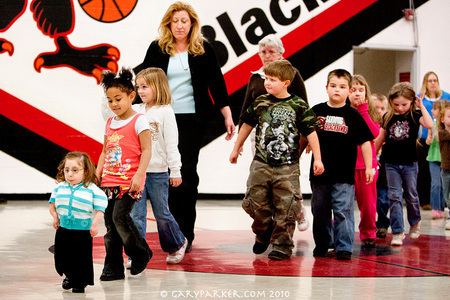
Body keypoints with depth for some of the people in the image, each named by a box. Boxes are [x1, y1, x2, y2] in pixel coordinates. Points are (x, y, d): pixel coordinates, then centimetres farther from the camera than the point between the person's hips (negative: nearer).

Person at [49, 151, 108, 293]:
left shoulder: (92, 189, -11)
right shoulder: (59, 187, 4)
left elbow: (99, 208, -12)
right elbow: (52, 203, 16)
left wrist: (94, 224, -17)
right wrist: (55, 217, 4)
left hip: (83, 230, -4)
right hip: (63, 229, 4)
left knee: (82, 258, 2)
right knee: (61, 257, 14)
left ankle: (80, 282, 20)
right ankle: (69, 276, 39)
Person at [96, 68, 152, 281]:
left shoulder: (139, 121, -6)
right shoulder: (110, 123, 14)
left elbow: (146, 150, -10)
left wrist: (139, 175, -19)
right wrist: (96, 175, 13)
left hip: (129, 181, -7)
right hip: (109, 181, 7)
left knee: (119, 217, -17)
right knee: (110, 224, 5)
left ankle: (141, 253, 6)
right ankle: (113, 269, 12)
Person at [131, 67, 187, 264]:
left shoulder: (165, 112, -5)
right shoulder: (135, 110, 7)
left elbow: (171, 143, -6)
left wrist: (175, 171, -7)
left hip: (157, 172, -4)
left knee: (162, 214, 9)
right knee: (136, 215, 1)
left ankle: (178, 243, 31)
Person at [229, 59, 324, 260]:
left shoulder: (298, 106, -5)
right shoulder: (260, 102, 4)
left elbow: (311, 132, -2)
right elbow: (248, 124, 17)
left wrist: (317, 159, -5)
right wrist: (236, 148, 24)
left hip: (287, 167, -3)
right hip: (261, 163, 3)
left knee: (285, 208, -1)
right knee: (255, 202, 4)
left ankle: (282, 245, 9)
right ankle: (264, 232, 30)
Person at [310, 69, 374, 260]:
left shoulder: (352, 115, -1)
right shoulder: (316, 111, 3)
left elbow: (365, 142, 2)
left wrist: (369, 167, -1)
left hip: (344, 175, -3)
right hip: (319, 172, 3)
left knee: (343, 211, -6)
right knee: (320, 212, 13)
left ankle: (344, 248, -1)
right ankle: (323, 244, 27)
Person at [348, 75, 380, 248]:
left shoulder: (369, 113, 7)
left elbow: (375, 133, -10)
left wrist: (363, 111, -11)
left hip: (367, 164, 2)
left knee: (368, 202, 7)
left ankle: (368, 234, 20)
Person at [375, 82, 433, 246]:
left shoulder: (415, 115, -5)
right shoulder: (388, 117, 2)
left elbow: (429, 124, -25)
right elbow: (380, 138, 11)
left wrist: (421, 106, -18)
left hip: (409, 163, -1)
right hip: (392, 163, 1)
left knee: (411, 196, 12)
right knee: (394, 197, -1)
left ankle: (415, 223, 37)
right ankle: (397, 232, 0)